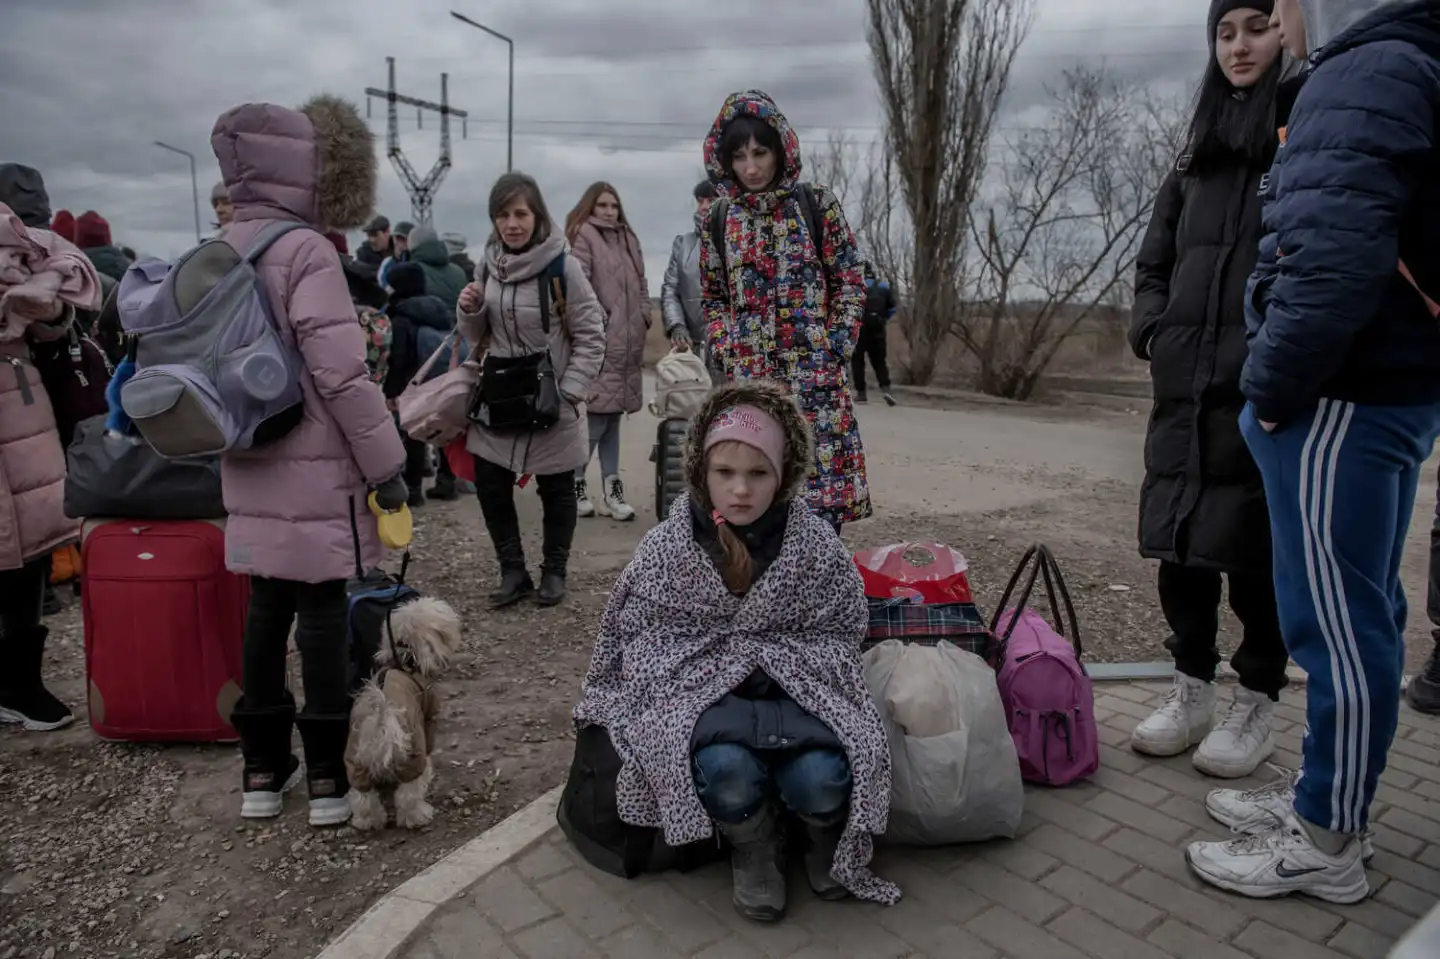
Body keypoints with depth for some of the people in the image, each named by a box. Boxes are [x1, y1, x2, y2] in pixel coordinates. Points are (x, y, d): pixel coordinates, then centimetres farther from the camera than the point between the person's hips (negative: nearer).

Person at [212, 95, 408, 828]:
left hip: (251, 467, 8)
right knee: (323, 612, 0)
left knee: (267, 609, 13)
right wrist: (385, 462, -13)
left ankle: (262, 767, 23)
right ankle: (328, 773, 9)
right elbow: (340, 369, -20)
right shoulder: (304, 250, -14)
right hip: (315, 467, -8)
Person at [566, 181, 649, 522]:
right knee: (595, 417, -8)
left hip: (626, 343, 7)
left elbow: (641, 285, 22)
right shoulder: (583, 235, -4)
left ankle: (611, 490, 13)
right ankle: (575, 483, 7)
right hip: (597, 340, -7)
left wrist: (642, 319, 9)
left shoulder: (628, 239, 20)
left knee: (613, 417, 9)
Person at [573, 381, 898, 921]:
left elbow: (839, 634, 2)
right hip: (699, 685, 0)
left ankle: (827, 833, 12)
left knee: (821, 781, -29)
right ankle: (752, 847, 4)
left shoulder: (815, 546, -5)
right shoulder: (667, 548, -5)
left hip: (795, 682, 1)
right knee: (726, 769, -34)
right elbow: (641, 635, 3)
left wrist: (769, 666, -13)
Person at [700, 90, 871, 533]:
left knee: (821, 491, -4)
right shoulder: (720, 220, 8)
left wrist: (835, 350, -4)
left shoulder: (818, 205, 1)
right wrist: (727, 355, 3)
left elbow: (850, 282, 3)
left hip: (816, 375, -2)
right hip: (749, 377, 2)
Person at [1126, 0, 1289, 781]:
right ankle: (1192, 688, 21)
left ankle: (1257, 704, 16)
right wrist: (1155, 331, 6)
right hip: (1187, 385, 5)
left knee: (1256, 542, 1)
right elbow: (1154, 260, 21)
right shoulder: (1202, 150, 18)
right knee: (1180, 535, 7)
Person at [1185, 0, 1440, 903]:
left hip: (1343, 404, -10)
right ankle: (1326, 796, 31)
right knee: (1360, 611, 16)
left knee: (1337, 620, -1)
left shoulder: (1365, 77, -12)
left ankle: (1327, 842, 13)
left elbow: (1335, 264, -25)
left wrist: (1273, 386, -14)